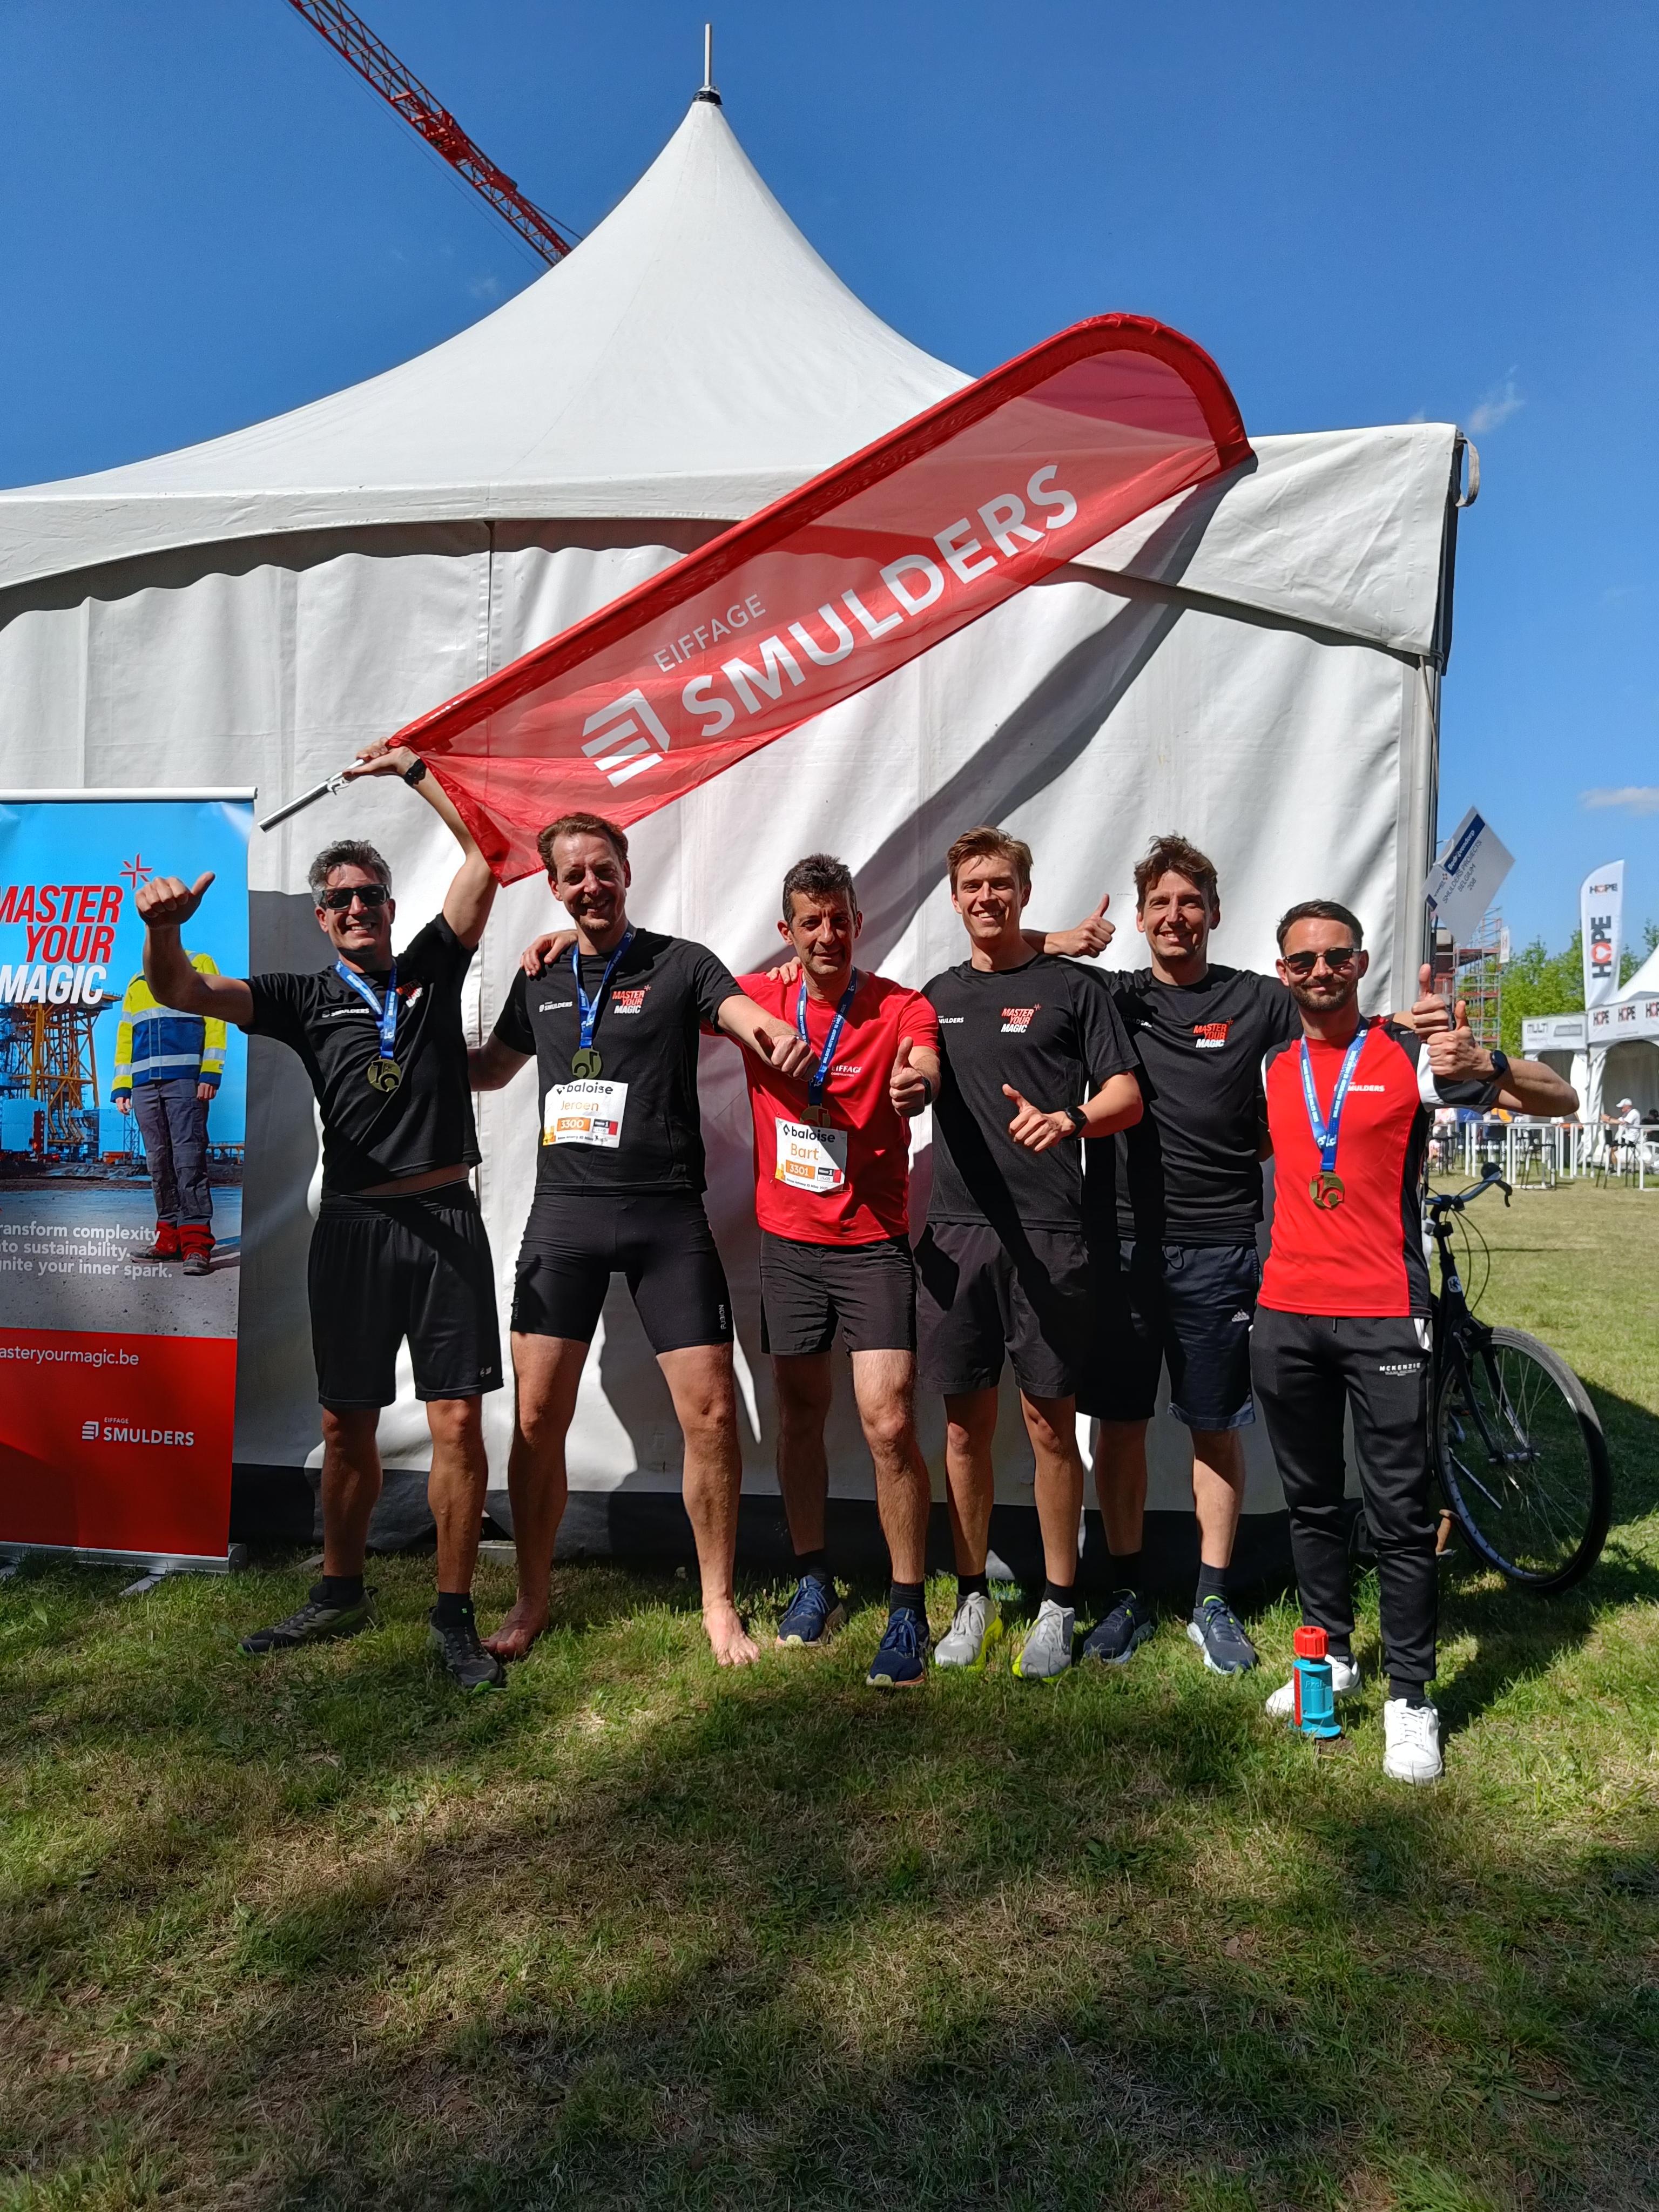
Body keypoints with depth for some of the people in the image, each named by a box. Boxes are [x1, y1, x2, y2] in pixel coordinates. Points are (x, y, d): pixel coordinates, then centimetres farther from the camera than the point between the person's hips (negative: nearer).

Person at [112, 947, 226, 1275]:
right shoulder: (136, 984, 24)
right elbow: (125, 1038, 23)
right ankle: (169, 1236, 9)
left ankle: (196, 1243, -14)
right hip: (144, 1085, 6)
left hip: (185, 1079, -5)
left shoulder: (200, 965, 8)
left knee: (188, 1158, -11)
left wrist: (210, 1074, -12)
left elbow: (215, 1020, -2)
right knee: (158, 1161, 4)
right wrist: (121, 1087, 13)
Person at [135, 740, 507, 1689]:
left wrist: (413, 769, 6)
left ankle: (454, 1616, 9)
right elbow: (182, 992, -3)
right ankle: (342, 1595, 30)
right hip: (353, 1226, 1)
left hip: (445, 1220, -1)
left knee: (458, 1419, -3)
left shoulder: (434, 967, 10)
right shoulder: (305, 999, 10)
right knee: (347, 1424, 11)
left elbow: (484, 856, 6)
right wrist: (164, 927, -24)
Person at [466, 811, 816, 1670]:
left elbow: (746, 1015, -14)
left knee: (711, 1412, -4)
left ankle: (718, 1605, 16)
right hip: (563, 1212, 3)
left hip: (666, 1215, -3)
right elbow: (493, 1065, 29)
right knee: (538, 1417, 3)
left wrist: (781, 1036, -37)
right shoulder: (540, 978, 14)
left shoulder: (679, 964, 3)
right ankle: (531, 1604, 23)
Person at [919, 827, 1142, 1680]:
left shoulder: (1070, 986, 5)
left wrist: (1067, 1119, -18)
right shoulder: (937, 995, 16)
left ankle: (1058, 1605, 16)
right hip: (955, 1230, 3)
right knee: (966, 1422, 8)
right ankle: (973, 1600, 21)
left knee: (1050, 1420, 2)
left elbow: (1127, 1097, -1)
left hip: (1046, 1232, -3)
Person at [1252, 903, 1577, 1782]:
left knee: (1400, 1513, -1)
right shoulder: (1271, 1068, 11)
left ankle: (1410, 1696, 11)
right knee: (1310, 1502, 14)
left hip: (1383, 1317, -4)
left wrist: (1486, 1067, -24)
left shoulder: (1410, 1055, -2)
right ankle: (1330, 1654, 30)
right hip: (1285, 1314, 4)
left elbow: (1560, 1100, -6)